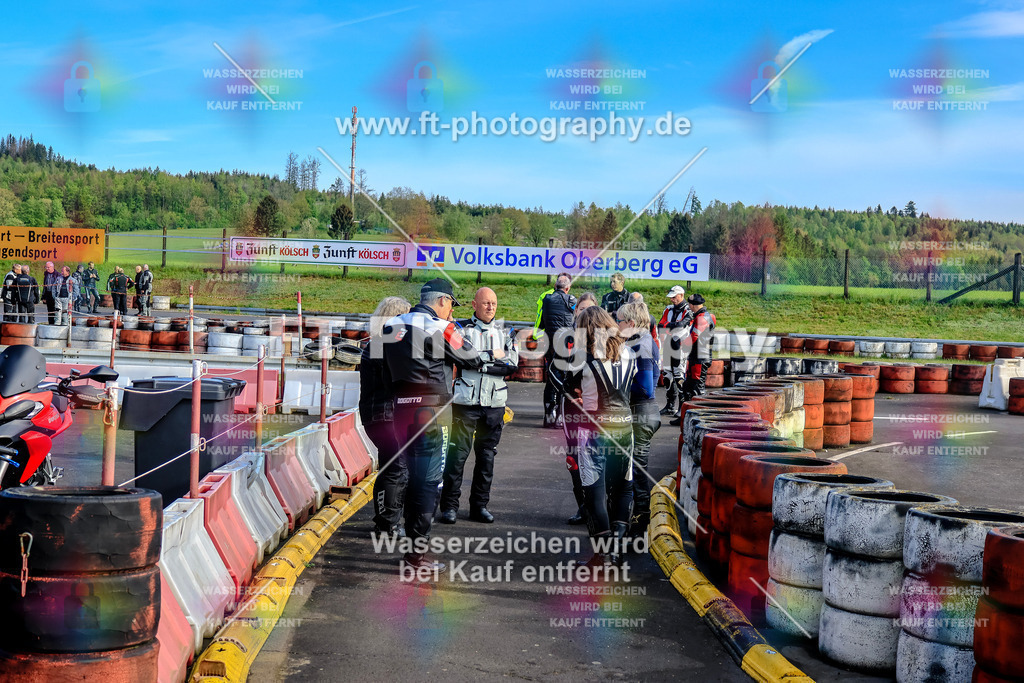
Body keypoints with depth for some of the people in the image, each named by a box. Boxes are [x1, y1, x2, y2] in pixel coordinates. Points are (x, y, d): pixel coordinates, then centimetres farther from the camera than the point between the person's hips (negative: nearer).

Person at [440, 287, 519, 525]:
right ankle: (449, 505, 3)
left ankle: (480, 505, 17)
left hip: (495, 403, 3)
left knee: (487, 455, 8)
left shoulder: (505, 332, 12)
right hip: (465, 400, -3)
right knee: (458, 452, -5)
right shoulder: (461, 328, 4)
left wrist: (479, 363, -11)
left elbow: (512, 365, -1)